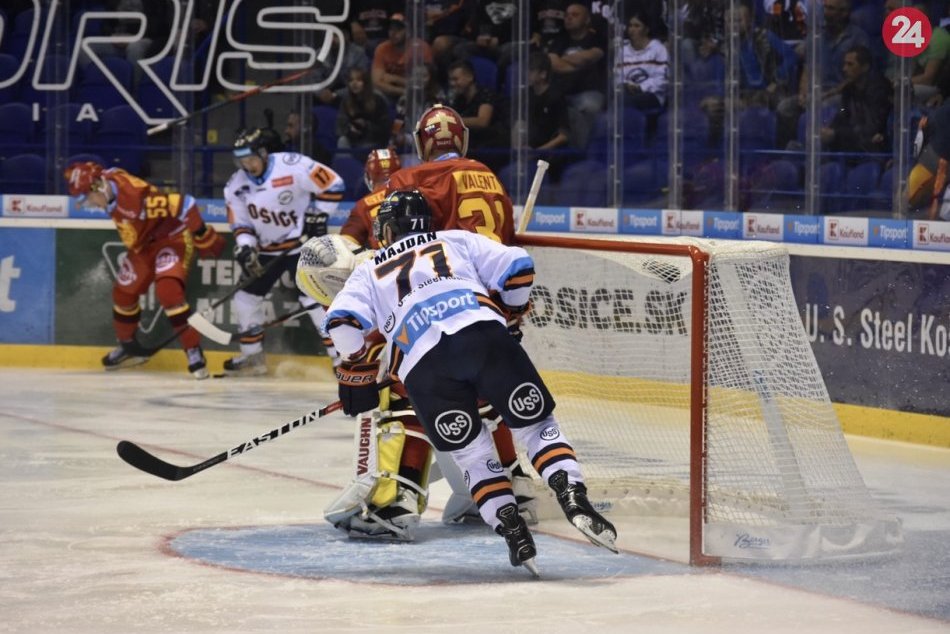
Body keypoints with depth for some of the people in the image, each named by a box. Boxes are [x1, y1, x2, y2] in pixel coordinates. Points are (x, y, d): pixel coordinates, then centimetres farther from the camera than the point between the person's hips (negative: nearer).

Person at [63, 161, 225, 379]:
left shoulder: (137, 195, -37)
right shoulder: (108, 180, -11)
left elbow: (183, 205, -35)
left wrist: (204, 237, -26)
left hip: (172, 237, -9)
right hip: (144, 244, 9)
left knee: (168, 290, -29)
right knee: (123, 292, 16)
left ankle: (194, 352, -25)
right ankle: (129, 345, 41)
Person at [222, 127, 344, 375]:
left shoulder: (293, 166, -22)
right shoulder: (236, 186, -4)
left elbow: (332, 185, -16)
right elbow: (240, 224, 2)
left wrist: (317, 215, -16)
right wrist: (245, 248, -15)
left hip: (302, 243, -6)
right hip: (267, 249, 6)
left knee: (314, 298, -16)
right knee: (246, 297, 7)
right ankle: (252, 356, 22)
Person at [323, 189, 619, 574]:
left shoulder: (370, 272, 30)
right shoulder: (457, 241, 30)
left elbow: (342, 322, 12)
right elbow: (517, 267, 18)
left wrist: (354, 372, 26)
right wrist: (511, 312, 35)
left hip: (423, 364, 0)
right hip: (483, 334, 0)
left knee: (472, 455, 13)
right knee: (536, 422, 8)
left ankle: (513, 531, -3)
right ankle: (575, 502, -14)